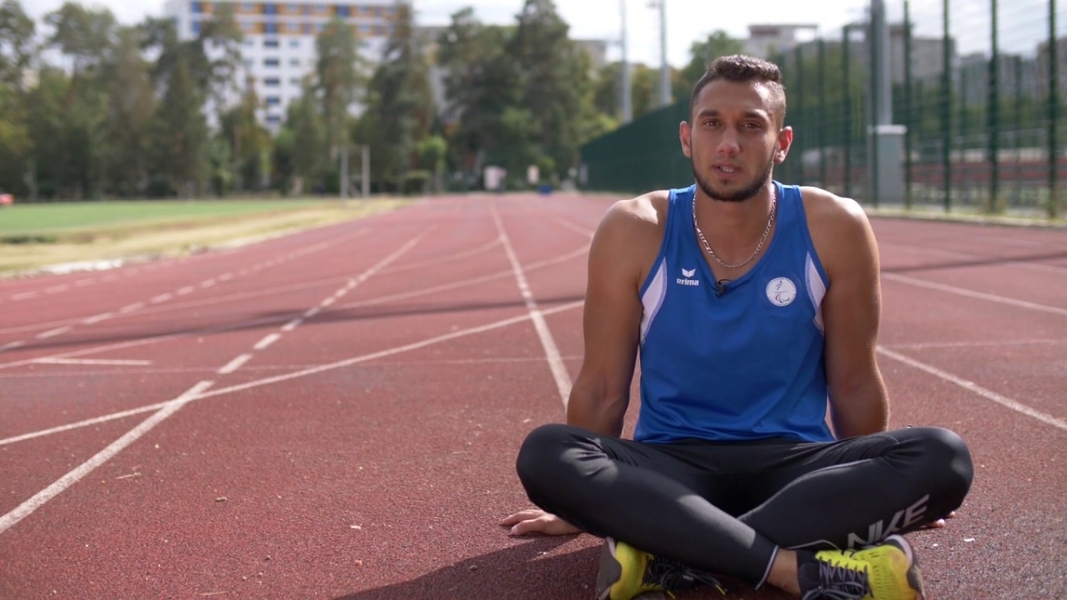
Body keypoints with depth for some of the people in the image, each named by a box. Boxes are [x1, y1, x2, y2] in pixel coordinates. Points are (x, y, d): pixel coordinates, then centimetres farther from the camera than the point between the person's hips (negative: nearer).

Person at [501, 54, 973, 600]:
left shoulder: (835, 229, -5)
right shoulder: (633, 232, -6)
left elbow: (854, 384, 6)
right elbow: (602, 389, 3)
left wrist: (870, 495, 14)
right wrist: (581, 505, 10)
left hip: (793, 465, 1)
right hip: (668, 468, 0)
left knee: (942, 457, -28)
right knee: (543, 454, -31)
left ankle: (668, 556, -31)